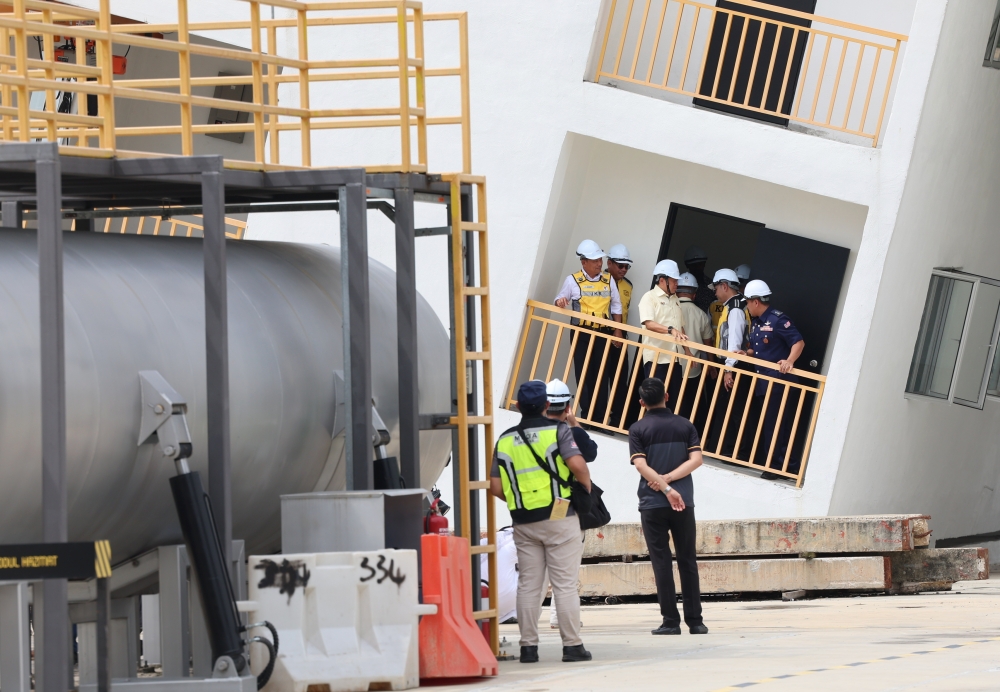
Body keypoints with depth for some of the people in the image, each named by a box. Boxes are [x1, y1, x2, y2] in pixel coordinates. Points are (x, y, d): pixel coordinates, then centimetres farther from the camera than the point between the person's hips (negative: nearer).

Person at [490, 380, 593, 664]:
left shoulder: (505, 440, 8)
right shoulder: (557, 431, -4)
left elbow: (495, 485, 5)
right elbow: (577, 464, -19)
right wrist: (587, 489, -2)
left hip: (524, 522, 3)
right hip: (559, 516, -3)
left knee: (528, 585, 9)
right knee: (565, 583, -1)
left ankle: (528, 646, 8)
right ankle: (572, 645, -1)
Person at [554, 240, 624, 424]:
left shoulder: (608, 280, 9)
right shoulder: (573, 280, 1)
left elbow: (616, 307, 14)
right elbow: (560, 300, 7)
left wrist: (617, 331, 10)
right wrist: (560, 302, -18)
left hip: (603, 333, 2)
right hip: (581, 333, -2)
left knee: (602, 374, 1)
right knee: (584, 374, -3)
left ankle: (600, 416, 4)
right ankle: (586, 414, 1)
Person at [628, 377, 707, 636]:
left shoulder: (638, 429, -1)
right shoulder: (685, 425, 6)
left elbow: (641, 465, -12)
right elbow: (696, 459, -4)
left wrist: (666, 488, -15)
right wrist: (668, 479, -8)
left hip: (652, 504, -2)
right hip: (684, 503, 2)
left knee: (662, 563, 1)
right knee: (688, 561, 8)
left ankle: (671, 621, -2)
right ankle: (695, 621, 6)